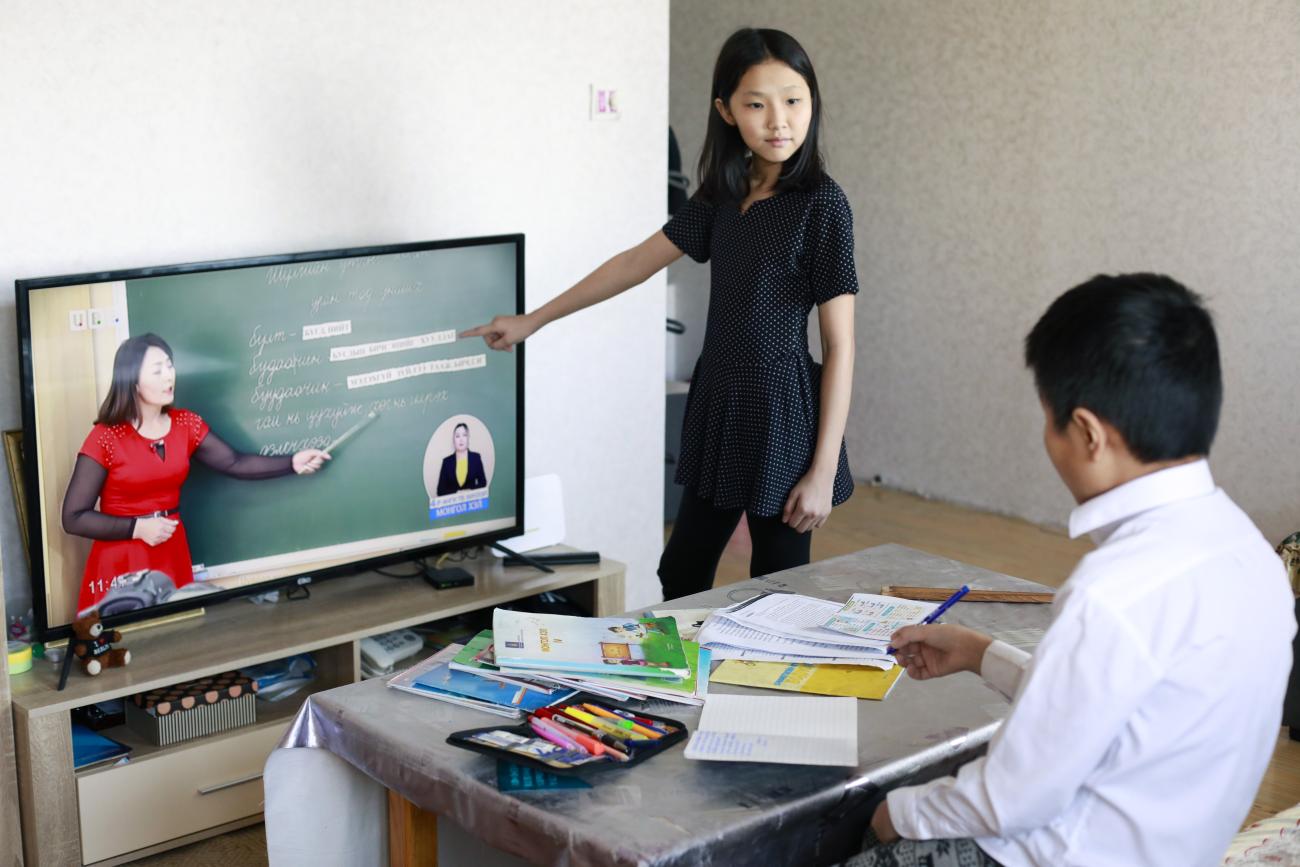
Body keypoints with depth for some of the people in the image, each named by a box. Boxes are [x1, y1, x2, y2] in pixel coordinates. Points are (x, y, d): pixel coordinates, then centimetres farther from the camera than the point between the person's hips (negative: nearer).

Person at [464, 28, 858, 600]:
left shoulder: (821, 203, -13)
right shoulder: (723, 193, 6)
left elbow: (840, 346, -13)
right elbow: (636, 263, 16)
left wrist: (823, 471, -16)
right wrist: (531, 321, 19)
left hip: (782, 414, -7)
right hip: (719, 406, 7)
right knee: (680, 579, 12)